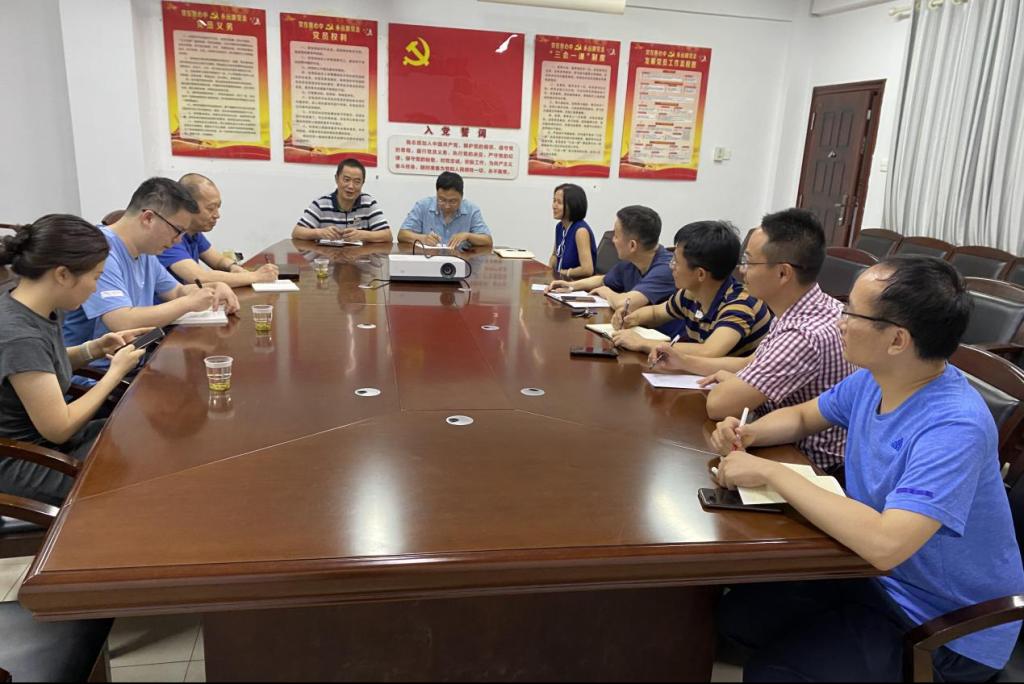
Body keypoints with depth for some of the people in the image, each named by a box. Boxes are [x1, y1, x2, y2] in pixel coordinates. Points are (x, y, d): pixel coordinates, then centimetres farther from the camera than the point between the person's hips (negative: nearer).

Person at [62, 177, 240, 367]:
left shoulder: (145, 252, 8)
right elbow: (124, 324, -29)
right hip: (95, 372, -9)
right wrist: (189, 302, -17)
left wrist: (216, 287, 3)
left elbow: (177, 291, 23)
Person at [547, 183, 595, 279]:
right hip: (561, 280, 7)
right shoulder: (559, 227, 5)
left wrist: (563, 272, -11)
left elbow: (587, 269, -25)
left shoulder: (581, 230, -19)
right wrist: (549, 269, 3)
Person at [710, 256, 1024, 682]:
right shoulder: (873, 379, -6)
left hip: (948, 631, -7)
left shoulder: (955, 427, -33)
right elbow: (802, 416, 12)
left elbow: (884, 544, -44)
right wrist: (746, 435, -9)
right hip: (881, 576, 8)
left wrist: (770, 472, -35)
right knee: (738, 614, 7)